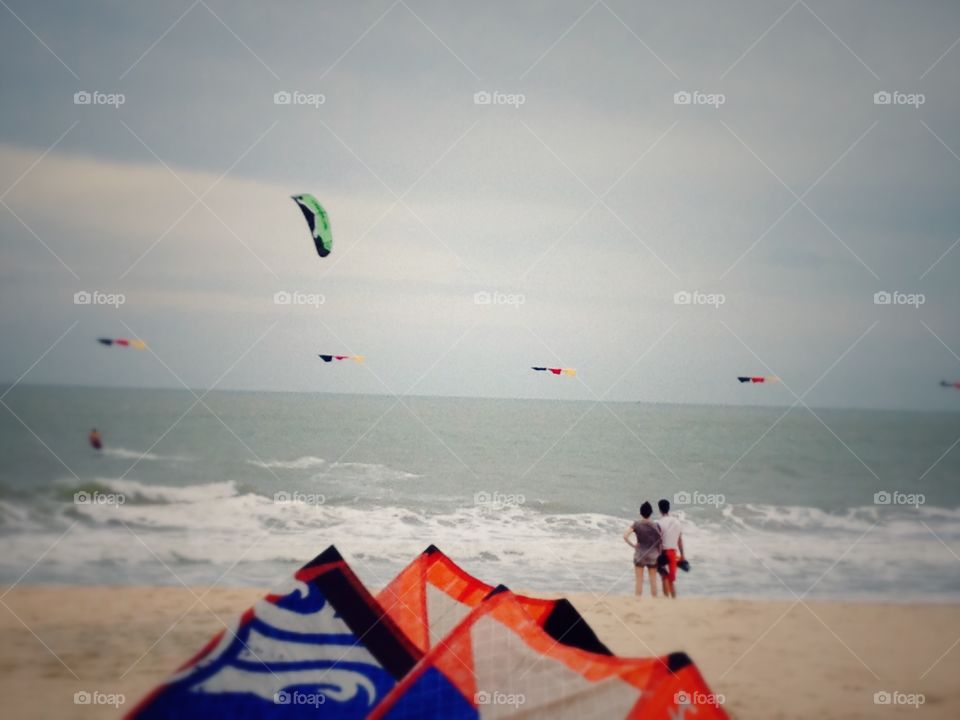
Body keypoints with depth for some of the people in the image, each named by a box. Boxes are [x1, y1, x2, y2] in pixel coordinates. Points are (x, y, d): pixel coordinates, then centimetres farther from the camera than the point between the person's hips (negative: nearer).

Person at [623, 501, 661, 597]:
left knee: (639, 581, 5)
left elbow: (625, 536, -18)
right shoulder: (655, 526, -5)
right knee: (653, 581, 10)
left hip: (639, 555, -1)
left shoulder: (636, 524, -8)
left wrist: (633, 545, -6)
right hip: (653, 555, 1)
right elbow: (660, 542, -2)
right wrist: (659, 555, 8)